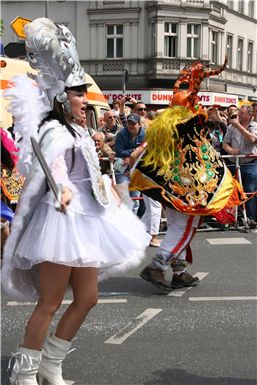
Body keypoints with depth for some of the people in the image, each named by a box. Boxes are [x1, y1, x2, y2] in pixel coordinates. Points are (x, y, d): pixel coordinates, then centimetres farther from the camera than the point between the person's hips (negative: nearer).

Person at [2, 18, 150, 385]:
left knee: (87, 298, 11)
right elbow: (54, 166, -33)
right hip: (62, 220, -10)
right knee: (50, 302, -3)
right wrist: (62, 192, -52)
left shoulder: (78, 132, 16)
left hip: (84, 221, 10)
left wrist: (108, 190, 42)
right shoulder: (54, 131, -14)